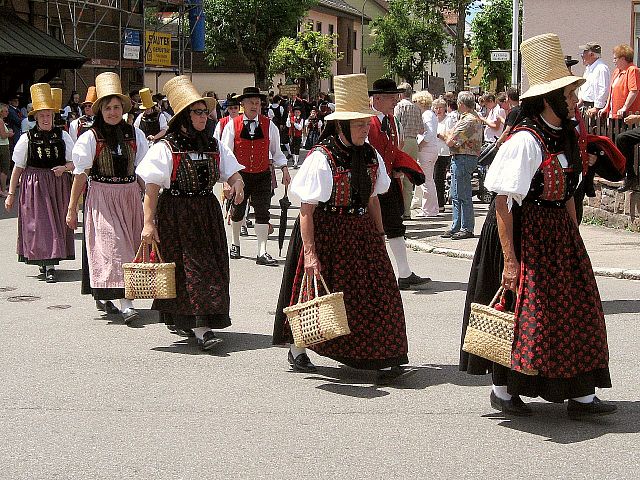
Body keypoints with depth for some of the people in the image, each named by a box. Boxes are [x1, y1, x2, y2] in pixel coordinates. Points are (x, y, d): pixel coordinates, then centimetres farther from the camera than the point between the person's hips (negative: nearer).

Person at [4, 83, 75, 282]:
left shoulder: (62, 136, 2)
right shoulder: (27, 138, -2)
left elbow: (74, 162, 6)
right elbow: (18, 168, 4)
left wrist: (64, 167, -16)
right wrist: (11, 193, 4)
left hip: (59, 184, 2)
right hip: (35, 185, -2)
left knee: (58, 222, 6)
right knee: (41, 223, -7)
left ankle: (49, 260, 19)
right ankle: (49, 266, -9)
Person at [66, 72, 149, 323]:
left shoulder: (135, 135, 6)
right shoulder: (91, 137, -4)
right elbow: (81, 174, -2)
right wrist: (72, 208, -2)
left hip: (130, 194, 4)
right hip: (102, 196, -4)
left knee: (129, 246, 6)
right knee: (112, 245, -11)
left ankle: (103, 296, 20)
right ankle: (126, 305, -16)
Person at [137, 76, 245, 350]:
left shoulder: (213, 146, 10)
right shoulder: (166, 148, -7)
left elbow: (232, 172, 9)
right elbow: (151, 188, -10)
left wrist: (237, 184, -16)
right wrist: (149, 223, -16)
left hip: (207, 212, 6)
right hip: (176, 213, -6)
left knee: (212, 265, 7)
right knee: (190, 265, -8)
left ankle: (181, 319, 24)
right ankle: (200, 329, -11)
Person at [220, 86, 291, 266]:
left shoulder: (269, 125, 1)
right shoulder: (232, 125, -5)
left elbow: (276, 151, 9)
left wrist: (284, 168, 0)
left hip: (262, 175, 1)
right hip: (239, 175, 0)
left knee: (262, 212, -7)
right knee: (238, 210, 13)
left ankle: (262, 253, -8)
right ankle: (235, 244, 36)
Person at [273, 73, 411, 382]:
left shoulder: (371, 157, 3)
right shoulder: (321, 159, -17)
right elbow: (307, 209, -18)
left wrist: (379, 238, 13)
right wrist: (310, 253, -22)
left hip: (362, 233, 6)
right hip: (326, 234, -5)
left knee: (377, 293, -4)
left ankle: (382, 358, 0)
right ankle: (297, 349, 28)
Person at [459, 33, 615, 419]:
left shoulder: (567, 136, 7)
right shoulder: (525, 140, -19)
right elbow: (503, 201, -20)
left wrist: (575, 240, 12)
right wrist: (510, 259, -22)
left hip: (559, 232, 9)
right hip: (524, 231, -9)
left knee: (577, 308, 7)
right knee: (522, 312, 0)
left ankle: (581, 395, 12)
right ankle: (503, 390, 17)